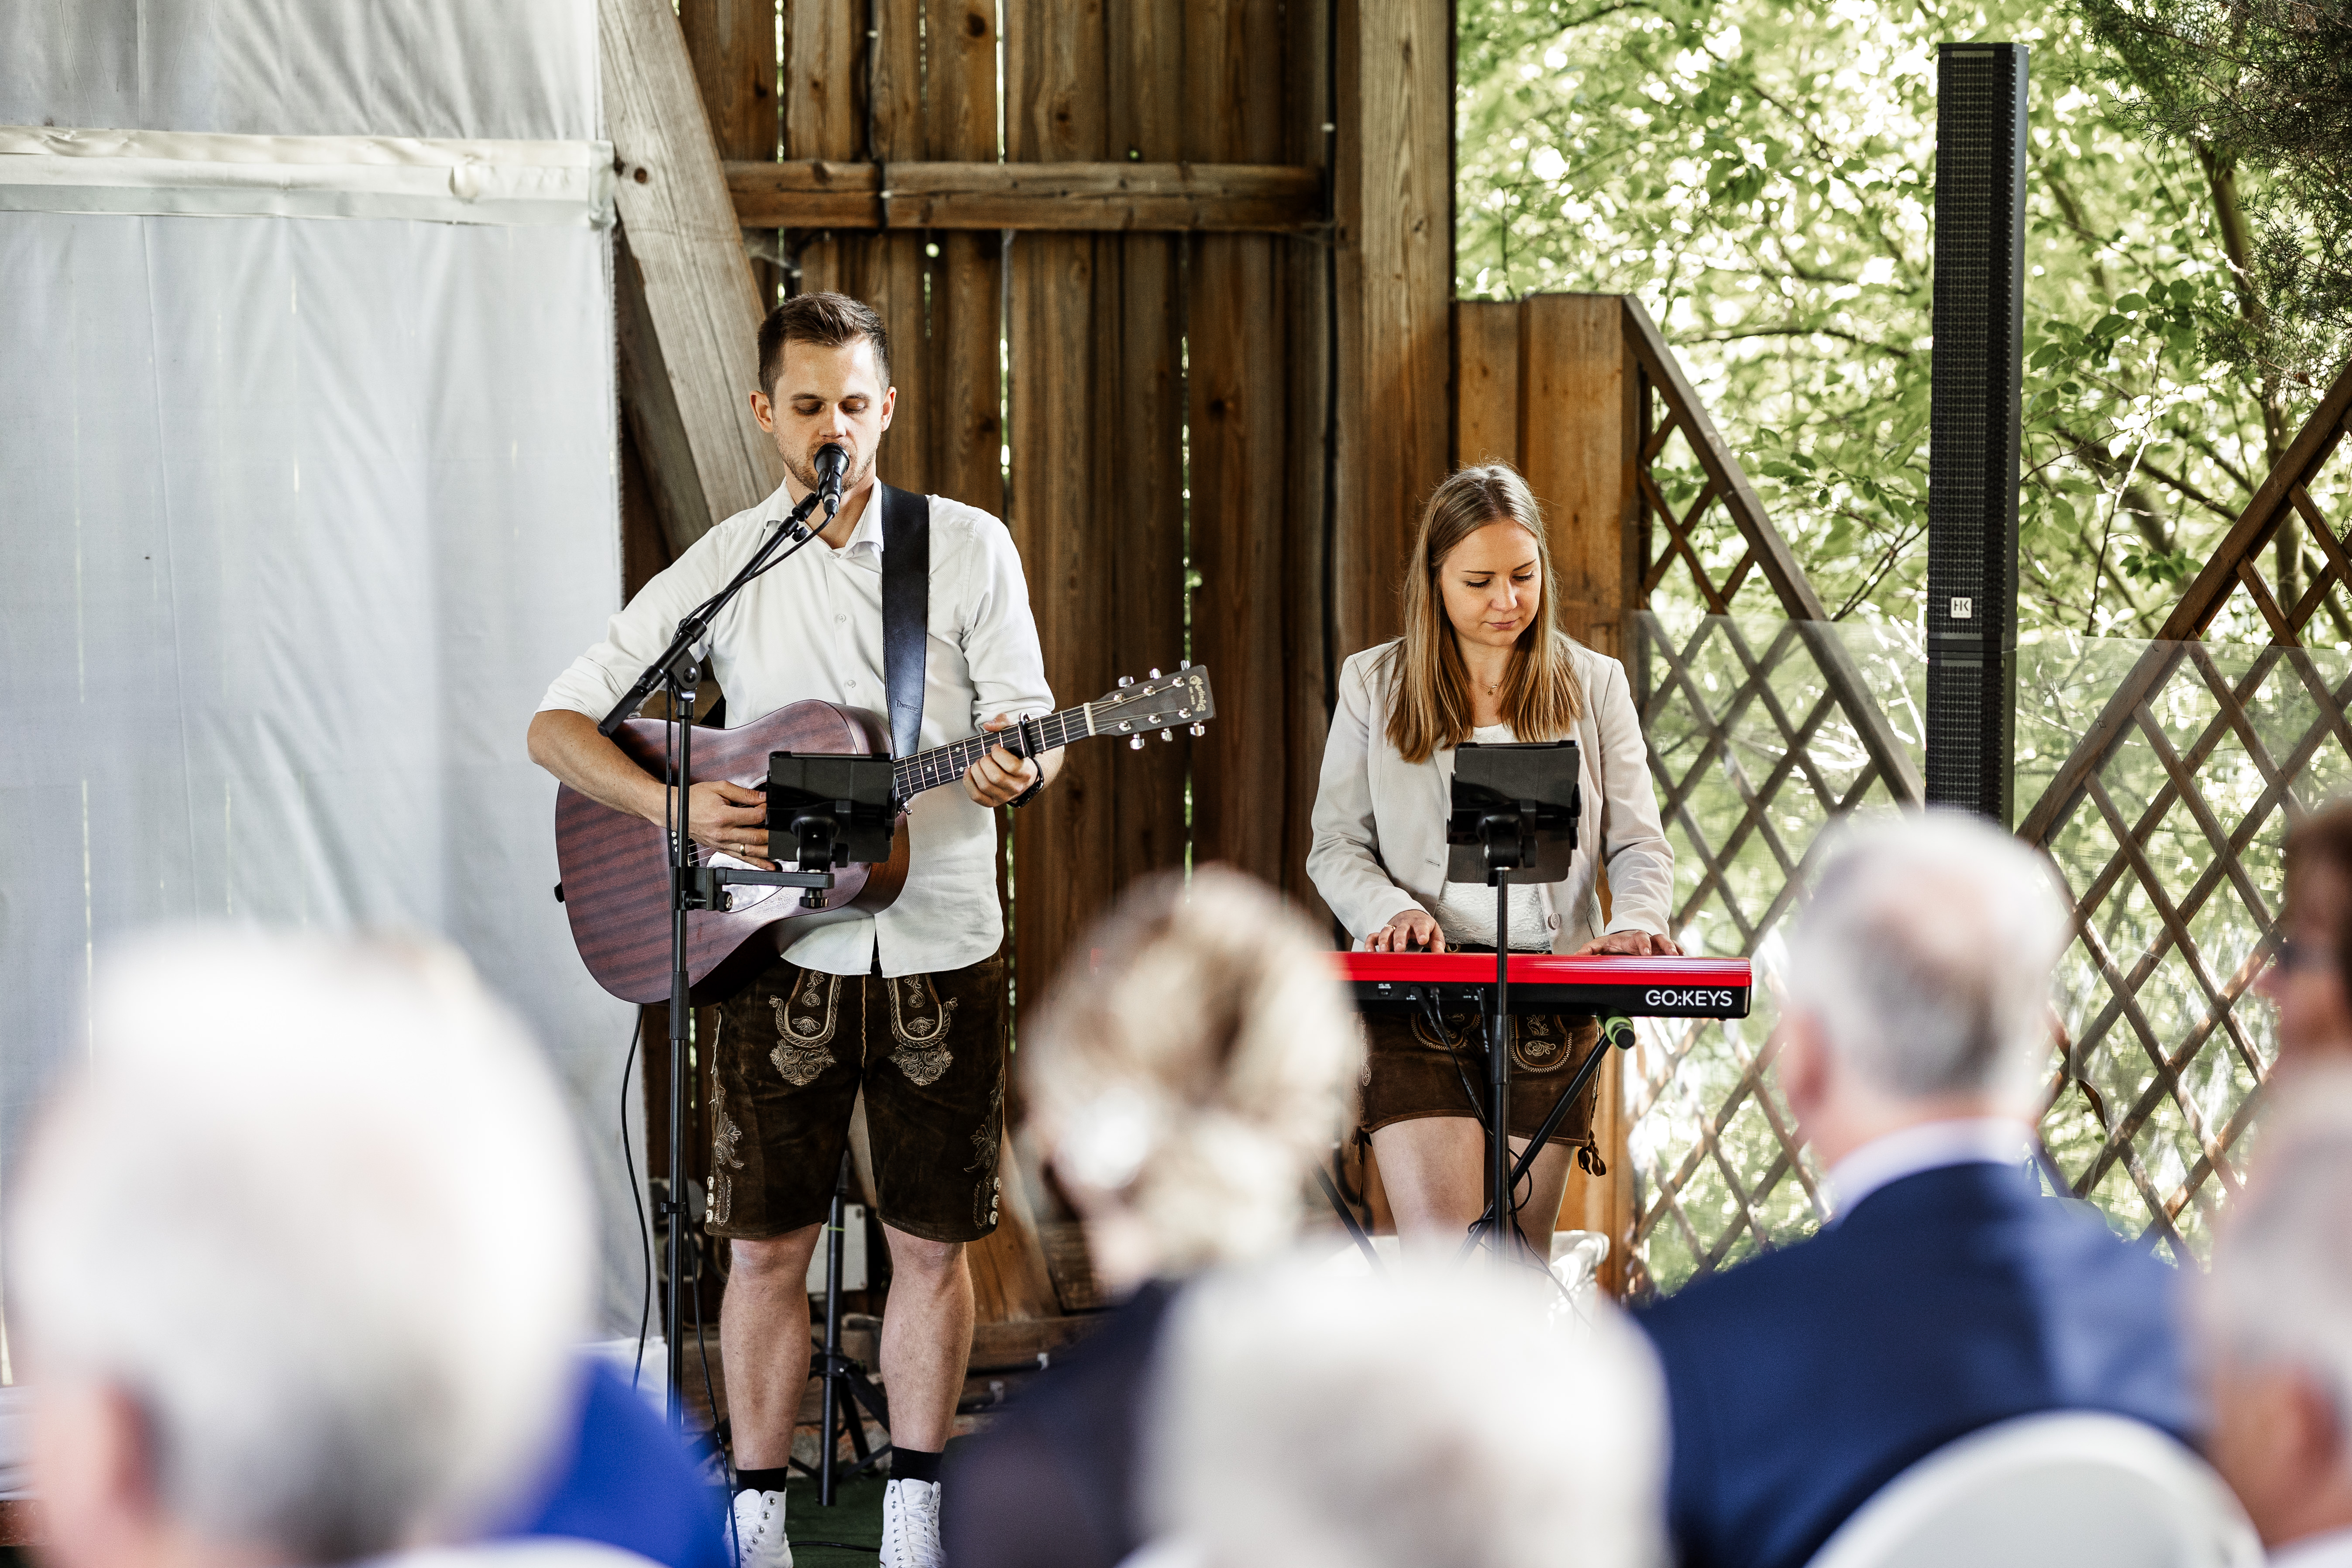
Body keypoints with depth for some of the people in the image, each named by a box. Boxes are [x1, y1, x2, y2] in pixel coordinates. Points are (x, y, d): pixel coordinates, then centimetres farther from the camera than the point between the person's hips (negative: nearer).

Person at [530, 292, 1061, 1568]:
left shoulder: (969, 549, 2)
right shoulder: (721, 569, 2)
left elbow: (1031, 728, 0)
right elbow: (558, 723, 1)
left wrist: (1019, 770, -25)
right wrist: (674, 807, -16)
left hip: (940, 947, 0)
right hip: (785, 947, 0)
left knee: (932, 1244, 6)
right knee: (767, 1244, 1)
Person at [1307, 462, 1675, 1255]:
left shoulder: (1593, 685, 10)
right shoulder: (1374, 685, 7)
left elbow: (1639, 842, 8)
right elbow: (1337, 844, 7)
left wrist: (1635, 920, -14)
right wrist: (1393, 911, -14)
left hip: (1551, 1004, 2)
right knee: (1443, 1274, -16)